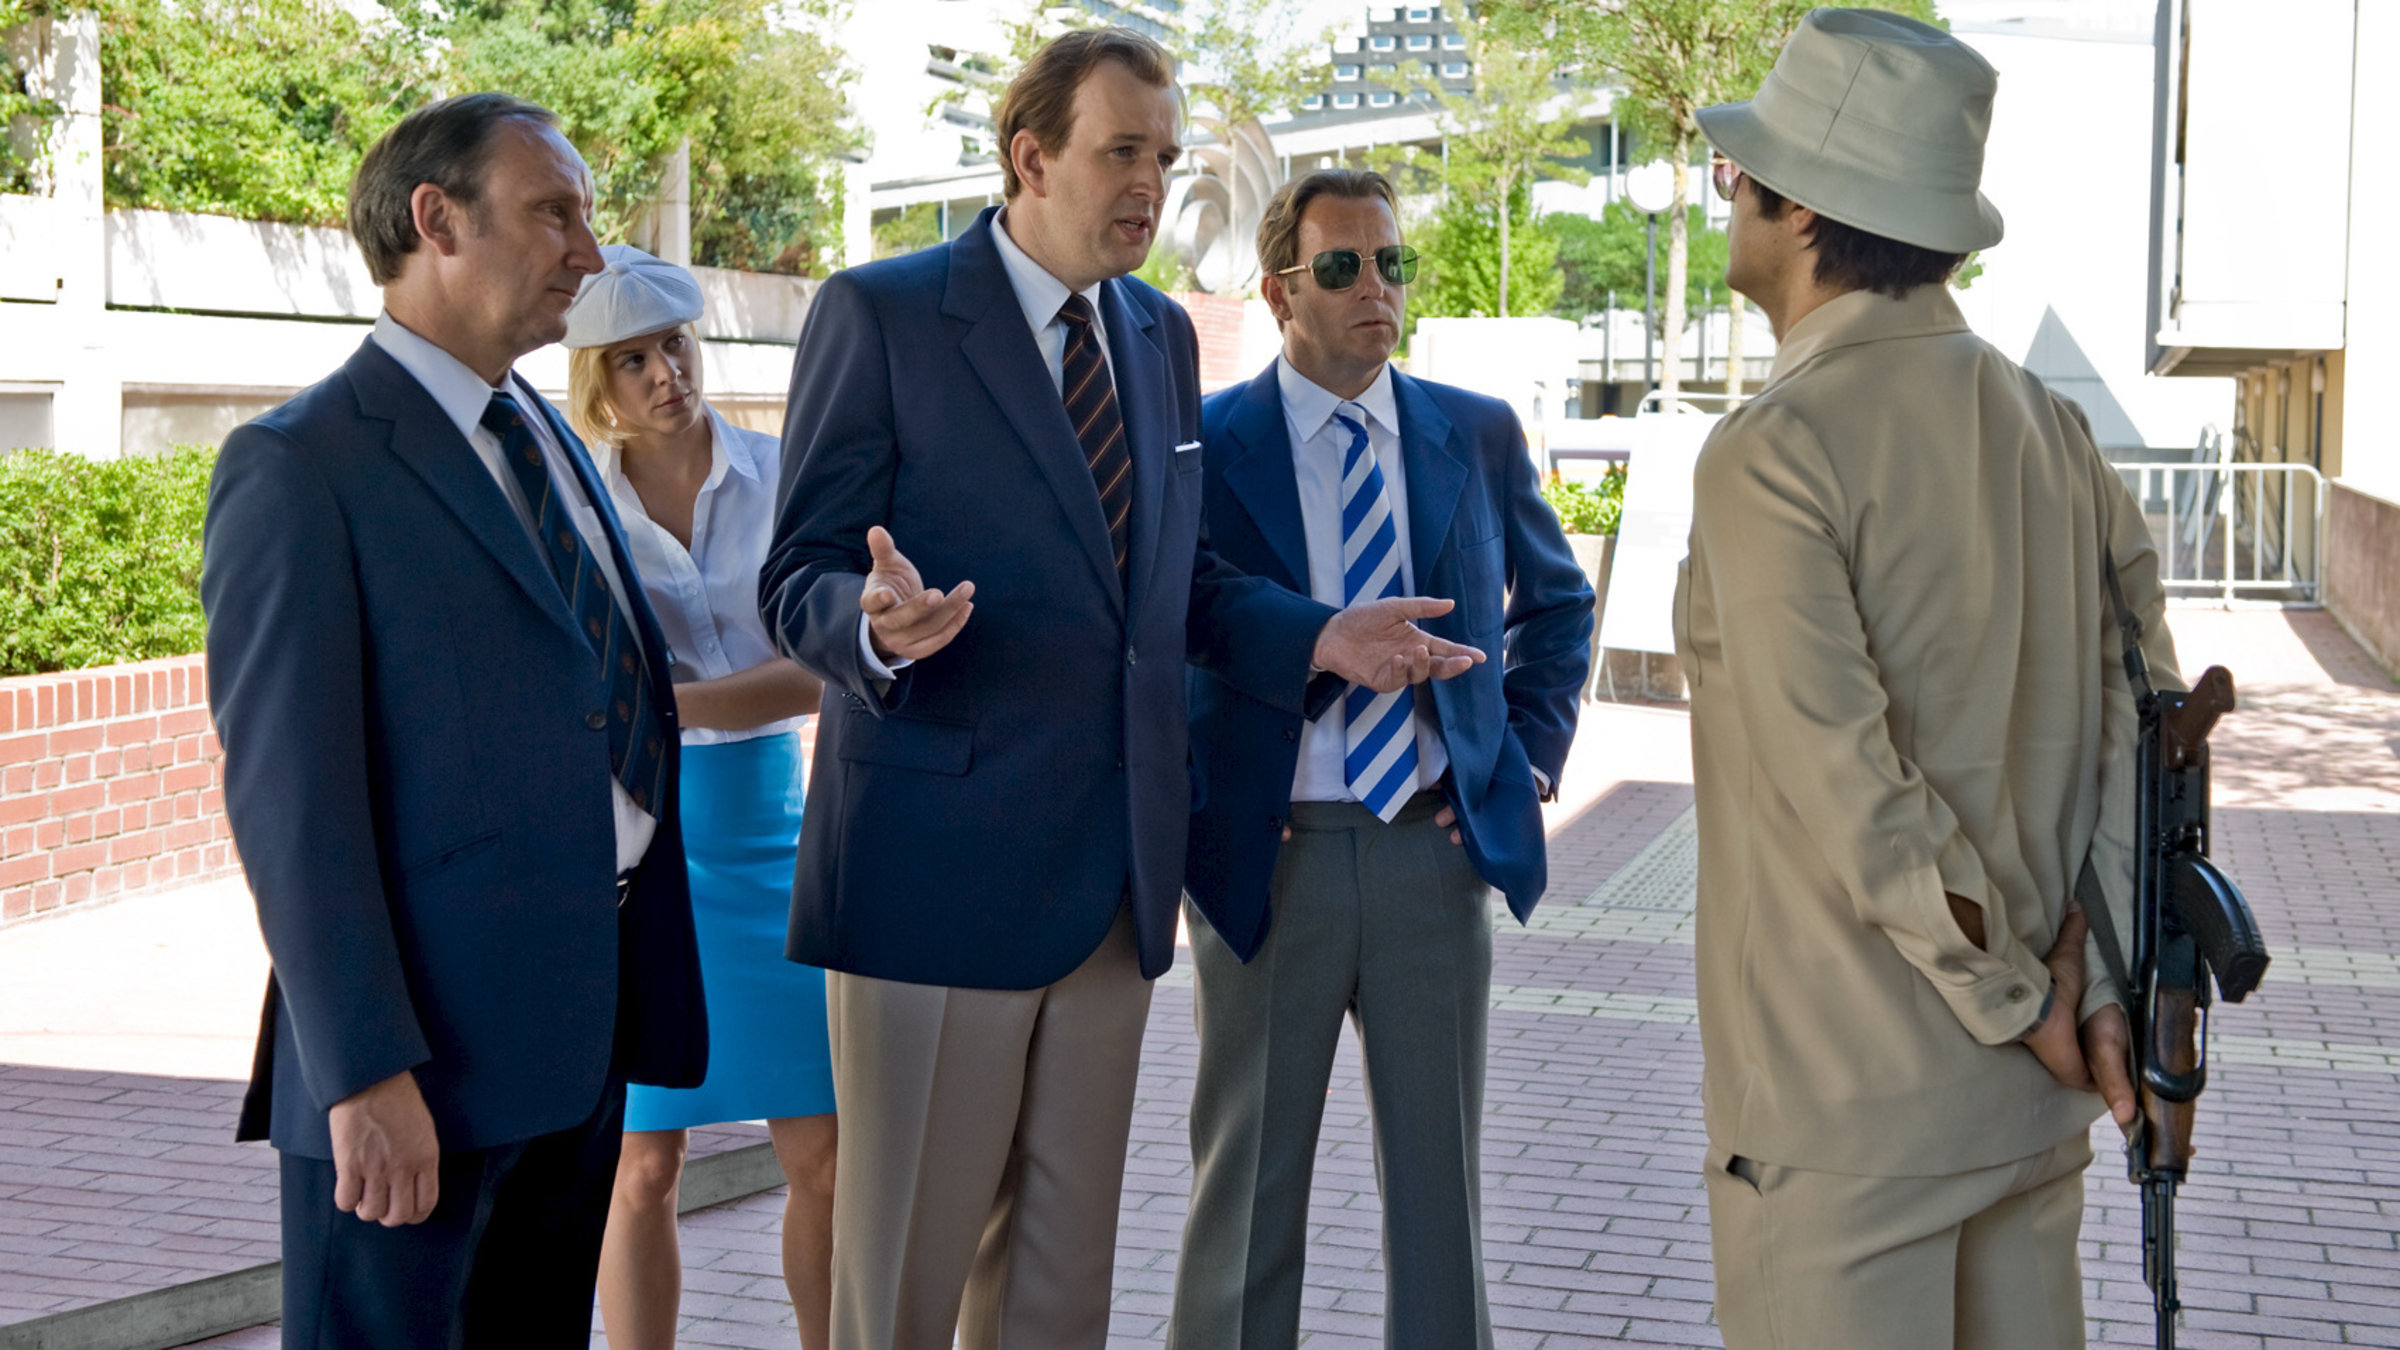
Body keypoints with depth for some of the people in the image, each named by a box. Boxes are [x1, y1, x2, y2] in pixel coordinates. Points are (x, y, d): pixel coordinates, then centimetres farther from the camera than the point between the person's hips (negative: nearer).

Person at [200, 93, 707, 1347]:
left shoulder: (551, 442, 17)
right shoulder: (298, 467, -9)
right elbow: (286, 793, -15)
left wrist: (642, 1000, 14)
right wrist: (364, 1073, -20)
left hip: (585, 1024, 8)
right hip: (429, 1033, -8)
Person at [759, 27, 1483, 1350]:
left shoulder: (1162, 335, 15)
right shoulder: (879, 313, -5)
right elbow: (798, 582, -8)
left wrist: (1317, 636, 3)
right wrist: (879, 622, -31)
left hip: (1115, 866, 6)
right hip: (940, 858, -6)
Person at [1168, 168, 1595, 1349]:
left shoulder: (1479, 435, 6)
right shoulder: (1203, 443, -3)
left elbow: (1557, 602, 20)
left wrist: (1531, 752, 8)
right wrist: (1185, 817, -3)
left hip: (1435, 849, 2)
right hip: (1266, 853, -2)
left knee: (1440, 1176, 10)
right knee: (1250, 1178, 9)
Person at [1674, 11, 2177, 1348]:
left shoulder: (1774, 453, -16)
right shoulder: (2052, 426, 6)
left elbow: (1852, 793, -21)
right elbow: (2144, 715, 4)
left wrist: (2021, 999, -10)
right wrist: (2099, 973, 0)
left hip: (1844, 1103, -7)